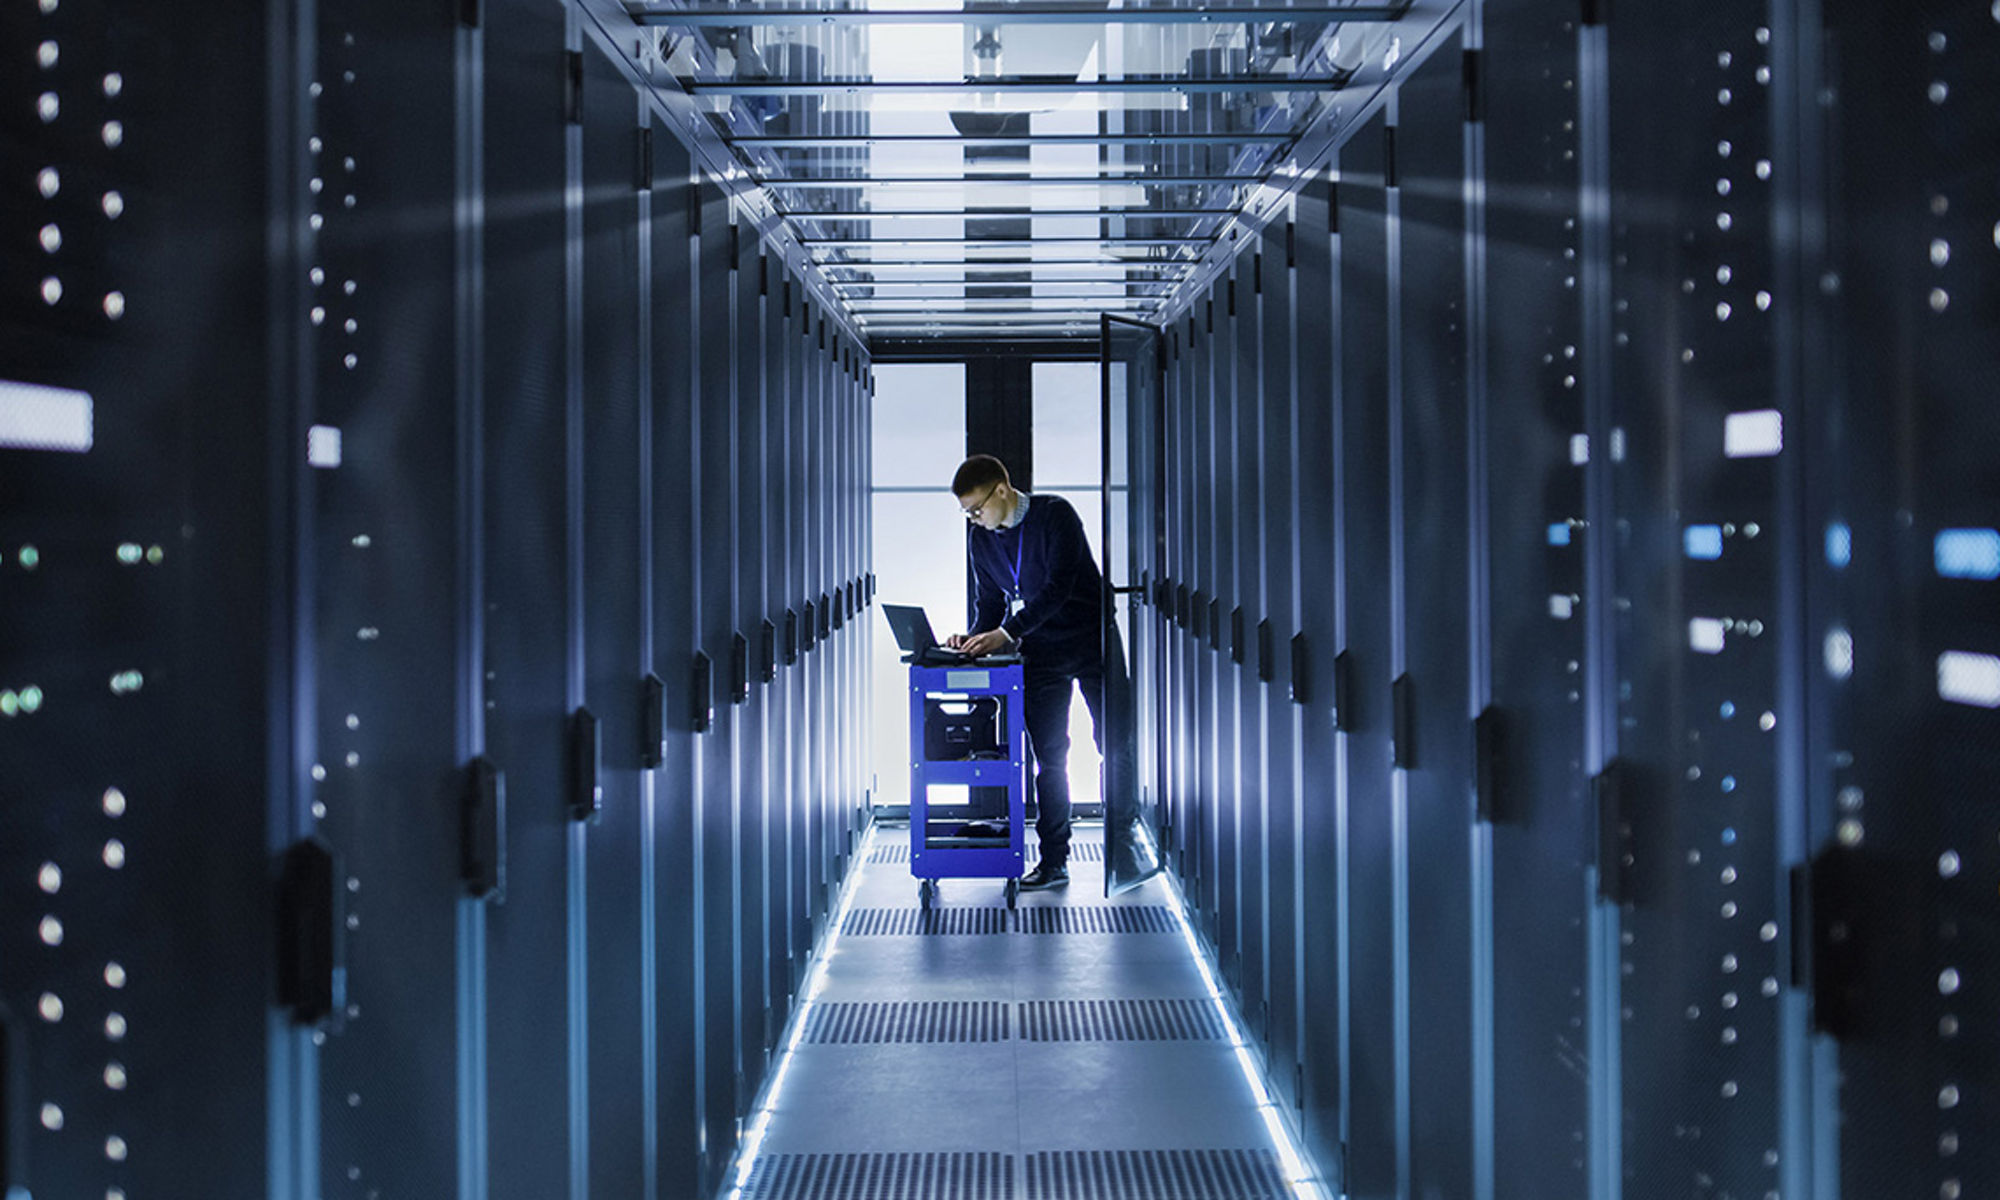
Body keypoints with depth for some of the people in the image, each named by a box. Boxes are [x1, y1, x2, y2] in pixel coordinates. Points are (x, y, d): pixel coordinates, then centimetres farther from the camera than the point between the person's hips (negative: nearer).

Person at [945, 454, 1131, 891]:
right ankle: (1053, 862, 4)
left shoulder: (1055, 515, -15)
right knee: (1049, 756, 1)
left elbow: (1058, 587, -23)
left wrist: (1005, 634, -27)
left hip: (1092, 642, -4)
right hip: (1040, 652, 5)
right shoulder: (981, 539, 4)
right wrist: (976, 637, -9)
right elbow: (989, 601, 12)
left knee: (1113, 748, -1)